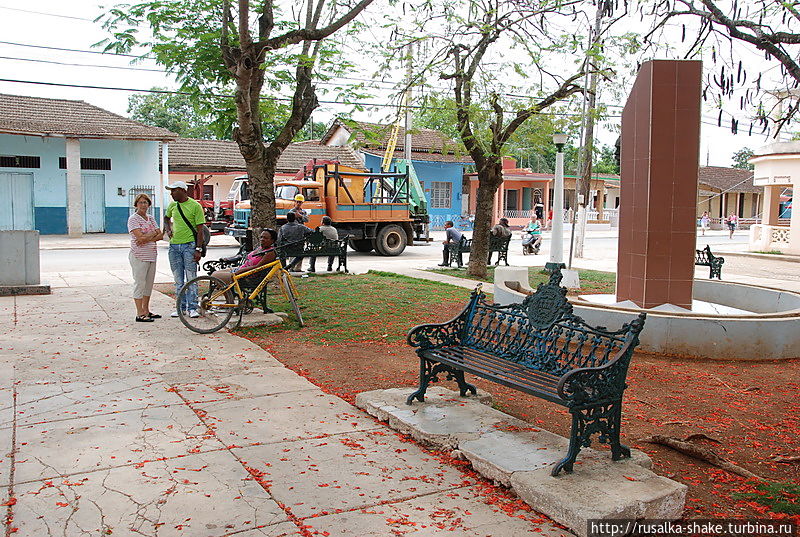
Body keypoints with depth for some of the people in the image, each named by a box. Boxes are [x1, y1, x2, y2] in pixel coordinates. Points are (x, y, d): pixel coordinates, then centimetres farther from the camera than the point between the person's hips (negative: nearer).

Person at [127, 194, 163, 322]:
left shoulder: (151, 218, 14)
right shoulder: (133, 219, -6)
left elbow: (160, 235, 5)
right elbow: (140, 237, -18)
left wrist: (147, 238, -12)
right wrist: (154, 233, -5)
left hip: (151, 256, 7)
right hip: (139, 256, -7)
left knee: (149, 283, 11)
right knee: (140, 283, -4)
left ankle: (146, 310, 21)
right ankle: (140, 314, 0)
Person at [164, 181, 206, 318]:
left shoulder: (195, 206, -6)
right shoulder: (173, 205, 10)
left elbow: (200, 230, -8)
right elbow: (166, 217, 32)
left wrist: (198, 249, -14)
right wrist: (168, 229, 11)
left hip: (189, 245, -5)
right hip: (174, 246, 5)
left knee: (191, 278, -3)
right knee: (178, 280, 9)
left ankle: (192, 308, 3)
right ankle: (181, 307, 17)